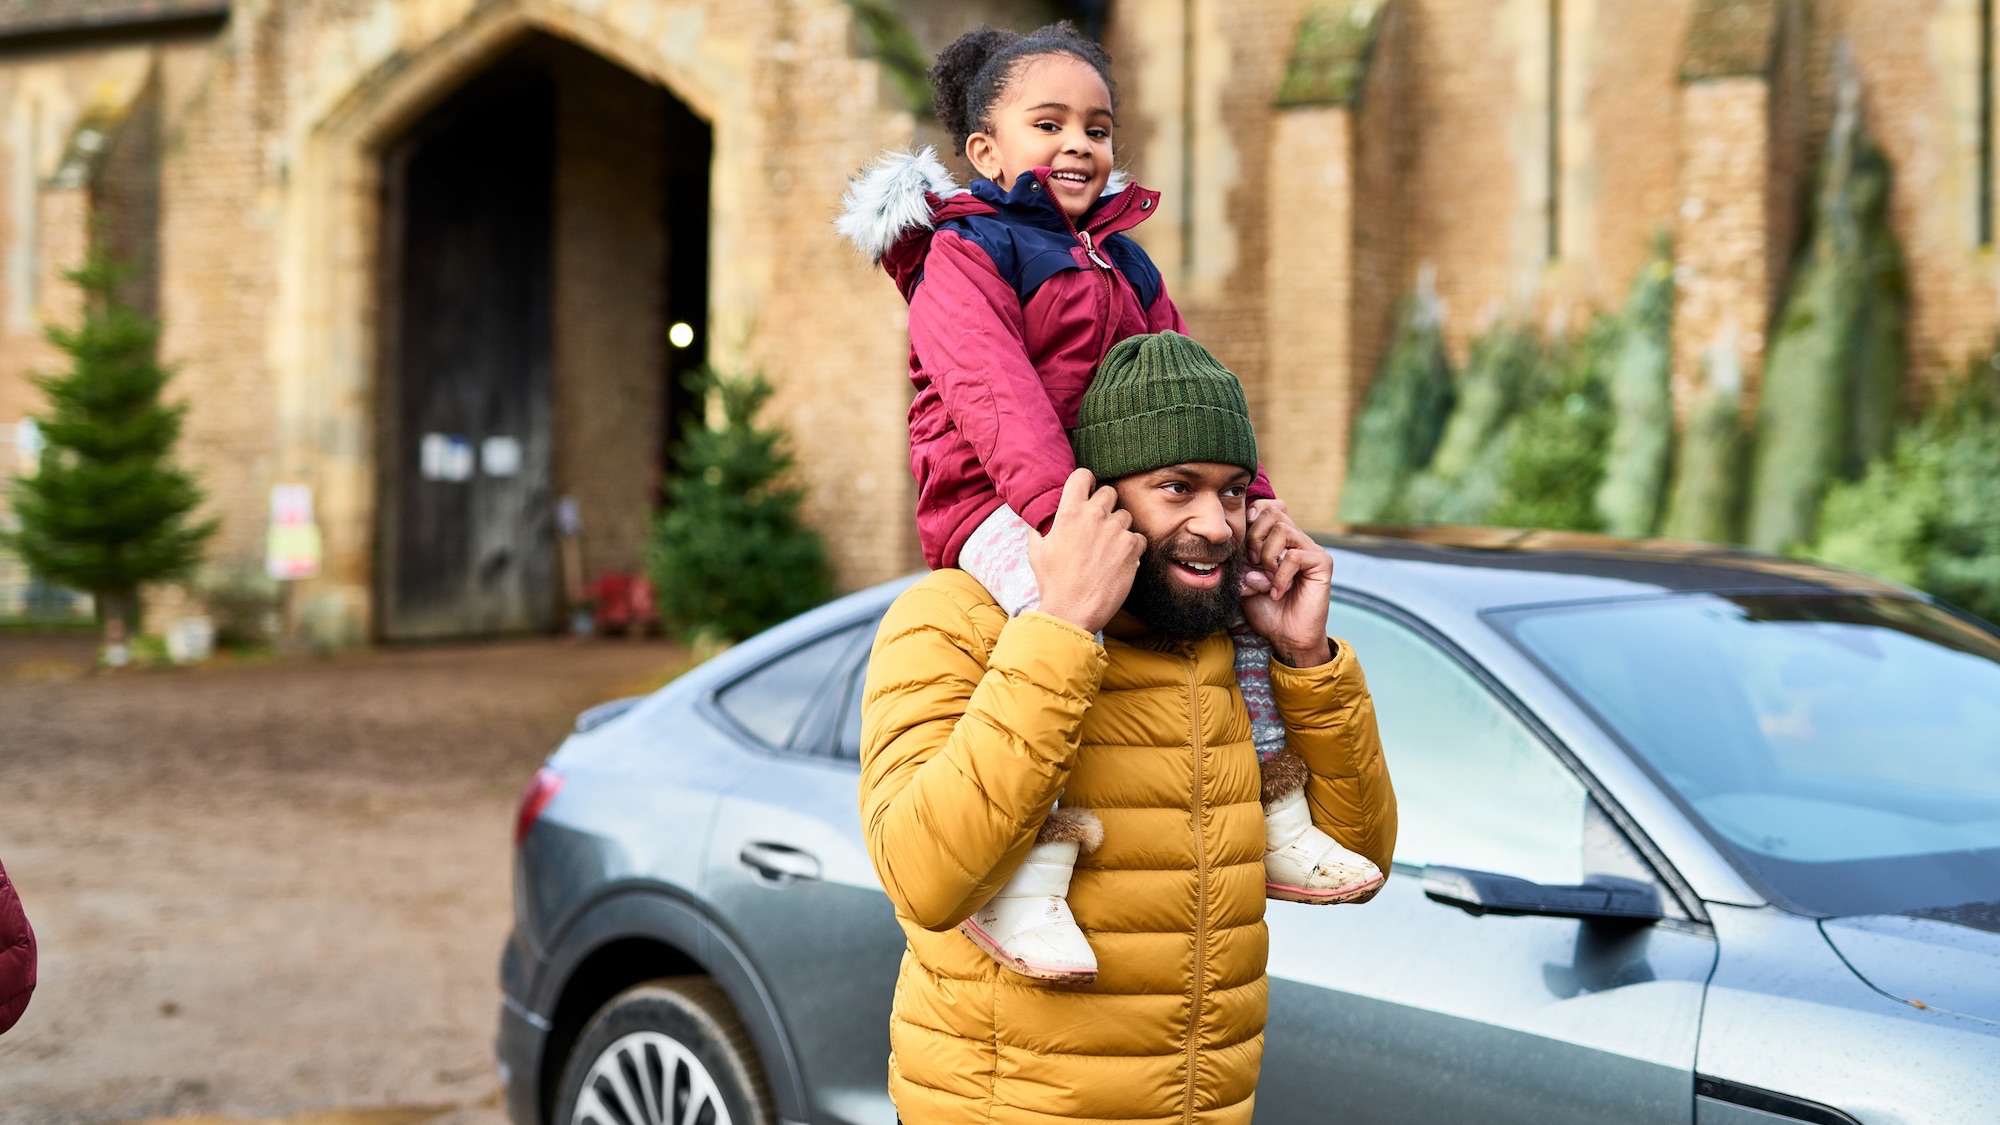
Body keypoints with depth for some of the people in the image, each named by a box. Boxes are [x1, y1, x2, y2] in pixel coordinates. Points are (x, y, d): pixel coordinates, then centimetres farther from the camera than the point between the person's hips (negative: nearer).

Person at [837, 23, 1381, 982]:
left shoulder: (1126, 268, 20)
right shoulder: (963, 257, -6)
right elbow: (995, 395, -21)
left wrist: (1248, 497, 7)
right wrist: (1061, 509, -34)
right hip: (994, 507, -9)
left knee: (1246, 576, 4)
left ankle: (1275, 821, 11)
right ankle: (1023, 877, -40)